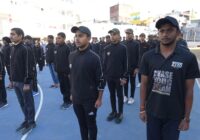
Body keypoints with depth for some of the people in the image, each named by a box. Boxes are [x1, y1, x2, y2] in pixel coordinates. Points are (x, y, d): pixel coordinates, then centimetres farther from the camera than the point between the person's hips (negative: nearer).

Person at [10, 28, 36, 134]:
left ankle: (31, 122, 21)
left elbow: (29, 67, -18)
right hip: (16, 82, 8)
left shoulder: (25, 50, -15)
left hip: (24, 82, -8)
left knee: (28, 103, 6)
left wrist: (27, 83, -18)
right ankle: (26, 120, 32)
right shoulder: (13, 49, 10)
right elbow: (13, 66, 16)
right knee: (22, 103, 17)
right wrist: (13, 79, 14)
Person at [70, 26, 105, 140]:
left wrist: (99, 99, -9)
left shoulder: (94, 57, -15)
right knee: (82, 124, 20)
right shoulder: (72, 56, 1)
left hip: (90, 99, -5)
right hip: (76, 99, 5)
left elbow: (101, 80, -12)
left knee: (91, 124, 13)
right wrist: (72, 93, 14)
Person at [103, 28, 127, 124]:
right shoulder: (107, 48, 2)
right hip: (109, 77, 3)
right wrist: (104, 74, 2)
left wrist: (124, 77, -10)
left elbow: (125, 63, -8)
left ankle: (120, 113, 25)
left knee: (119, 95, 10)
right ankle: (114, 111, 31)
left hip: (119, 77, -3)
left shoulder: (123, 48, -7)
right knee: (112, 95, 15)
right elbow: (104, 63, 6)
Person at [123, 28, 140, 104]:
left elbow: (138, 56, -7)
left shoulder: (136, 44, -4)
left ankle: (132, 97, 20)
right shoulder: (123, 44, 2)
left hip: (133, 67, -2)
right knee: (125, 82, 11)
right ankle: (125, 96, 25)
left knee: (132, 83, 9)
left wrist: (137, 67, -11)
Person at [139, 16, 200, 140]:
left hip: (175, 115, -1)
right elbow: (144, 84, -1)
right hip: (152, 112, 1)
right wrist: (142, 108, 1)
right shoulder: (148, 57, -6)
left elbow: (189, 90, -6)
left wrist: (186, 117, -2)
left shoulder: (188, 58, -10)